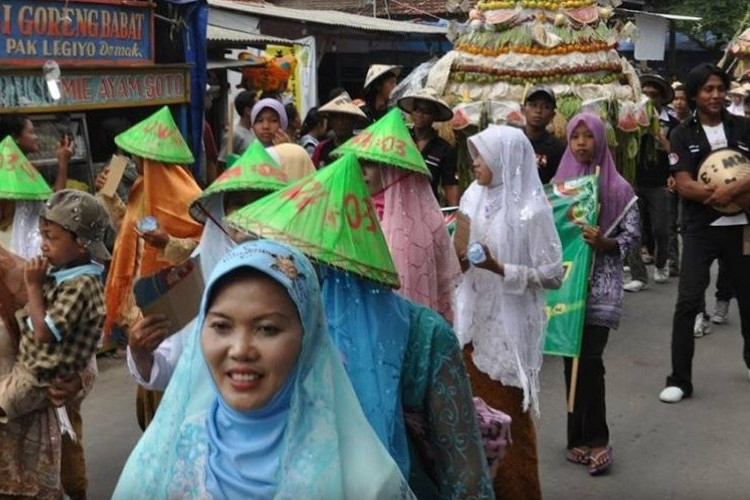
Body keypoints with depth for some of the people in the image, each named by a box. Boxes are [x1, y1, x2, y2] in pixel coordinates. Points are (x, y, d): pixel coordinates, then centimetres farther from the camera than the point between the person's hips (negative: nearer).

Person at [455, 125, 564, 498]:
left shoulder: (531, 211, -14)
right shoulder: (473, 198, 3)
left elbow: (553, 275, -14)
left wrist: (499, 268, -23)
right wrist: (457, 260, -11)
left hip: (509, 327, -5)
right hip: (474, 321, 5)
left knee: (508, 417, 8)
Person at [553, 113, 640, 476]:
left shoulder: (618, 188, 0)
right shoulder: (558, 184, 9)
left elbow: (633, 235, -1)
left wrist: (605, 243, -18)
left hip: (600, 283, -3)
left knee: (588, 360, -9)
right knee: (572, 358, 5)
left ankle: (594, 439, 3)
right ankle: (582, 437, 16)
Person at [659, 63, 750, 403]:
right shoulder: (683, 135, 0)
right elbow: (685, 186, -9)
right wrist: (722, 194, -18)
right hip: (701, 229, -2)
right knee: (687, 302, -9)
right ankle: (680, 379, -2)